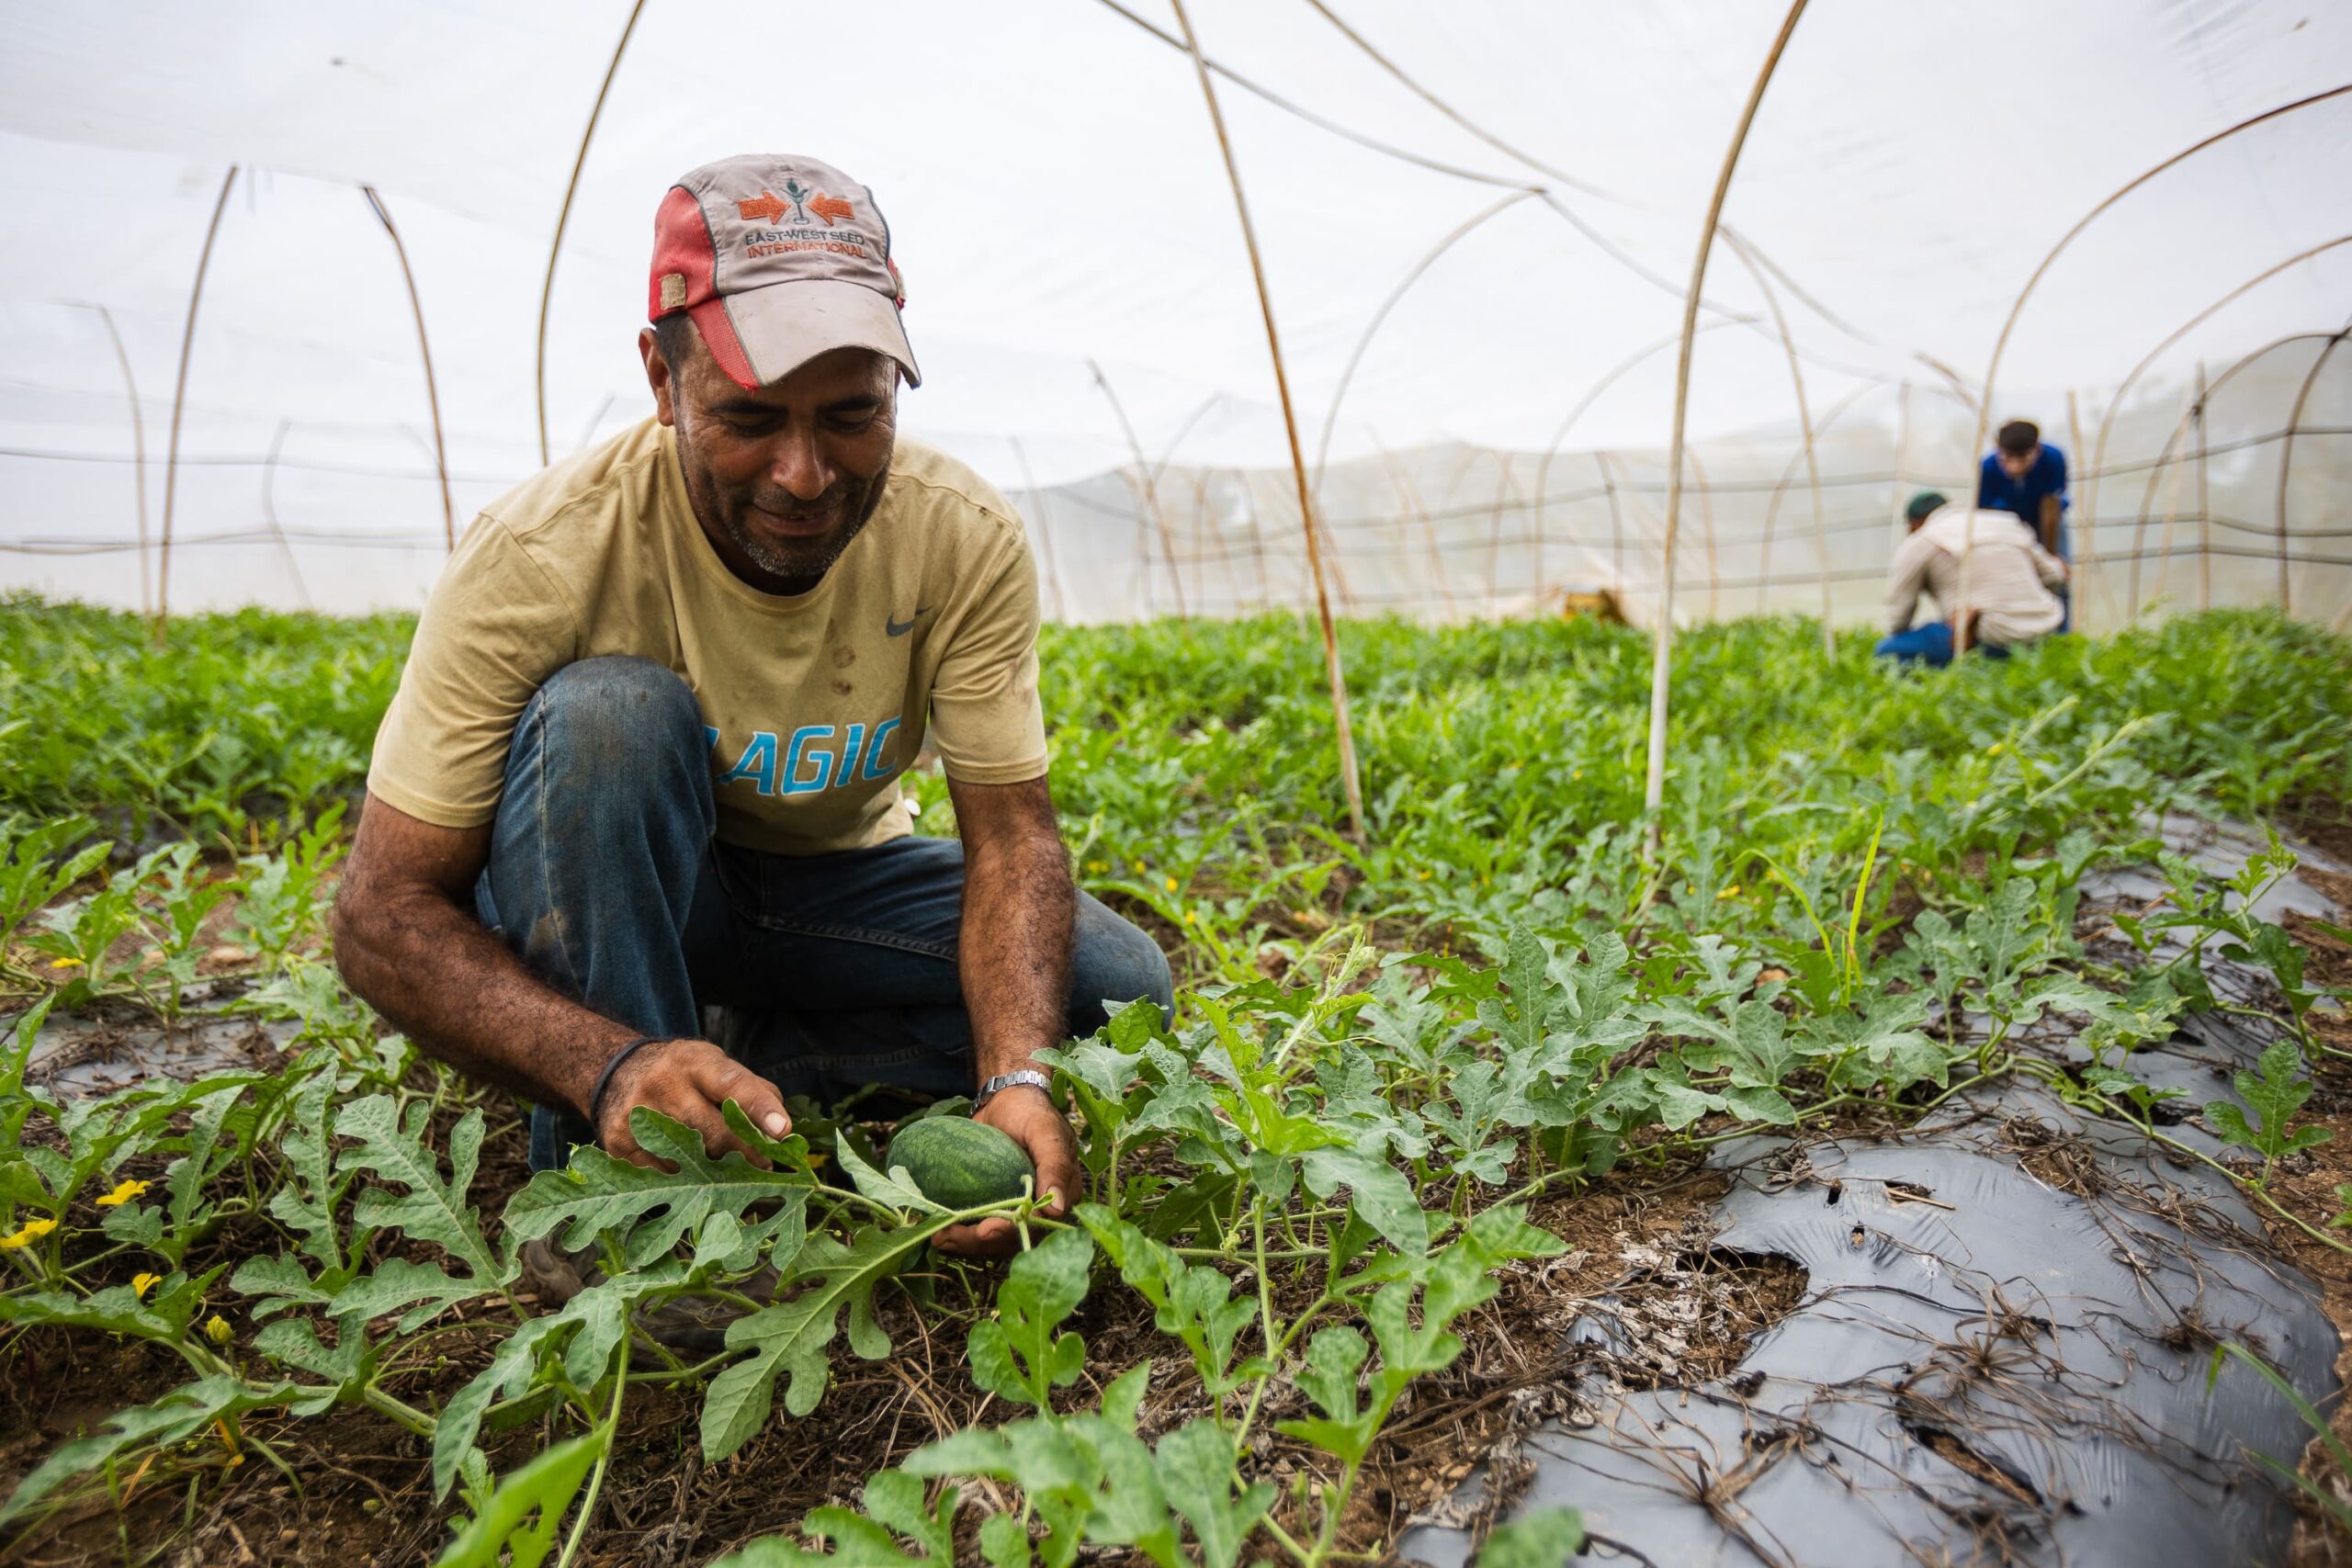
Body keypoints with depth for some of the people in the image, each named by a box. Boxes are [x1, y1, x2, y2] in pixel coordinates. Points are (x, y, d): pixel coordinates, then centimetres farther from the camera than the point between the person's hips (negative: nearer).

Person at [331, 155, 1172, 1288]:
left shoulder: (966, 543, -21)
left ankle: (741, 1062, -10)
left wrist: (1016, 1082, -39)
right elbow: (381, 916, -26)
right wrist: (610, 1065, -45)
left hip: (833, 879, 2)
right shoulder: (537, 558, -27)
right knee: (609, 710, -35)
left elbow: (1011, 835, -21)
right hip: (593, 896, -2)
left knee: (1118, 982, -18)